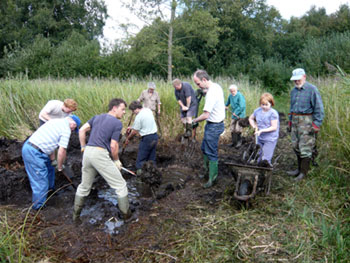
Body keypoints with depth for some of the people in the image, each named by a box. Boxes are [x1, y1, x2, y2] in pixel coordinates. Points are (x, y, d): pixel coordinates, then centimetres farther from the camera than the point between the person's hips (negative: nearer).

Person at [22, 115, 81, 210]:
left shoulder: (55, 121, 16)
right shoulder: (66, 129, -11)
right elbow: (62, 151, -14)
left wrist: (52, 160, 23)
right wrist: (60, 166, 3)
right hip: (34, 153, -10)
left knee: (49, 169, 27)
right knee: (40, 181, 0)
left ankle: (50, 189, 47)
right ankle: (39, 206, 13)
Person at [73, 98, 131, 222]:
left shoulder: (97, 117, 16)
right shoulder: (117, 123, -4)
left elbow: (82, 130, 10)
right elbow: (114, 145, -8)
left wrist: (83, 148, 17)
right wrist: (116, 161, 7)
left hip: (88, 152, 7)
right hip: (100, 154, -7)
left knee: (84, 186, 23)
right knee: (120, 185, 8)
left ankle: (76, 215, 34)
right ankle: (126, 214, 17)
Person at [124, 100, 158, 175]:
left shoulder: (139, 117, -16)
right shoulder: (148, 110, 7)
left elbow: (135, 132, -6)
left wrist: (128, 139, 10)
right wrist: (132, 127, 22)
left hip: (147, 138, -8)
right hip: (155, 136, 8)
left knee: (140, 159, 2)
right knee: (152, 158, 16)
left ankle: (140, 172, 3)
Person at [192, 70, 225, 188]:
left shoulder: (211, 94, -27)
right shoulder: (216, 86, 4)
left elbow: (206, 115, -28)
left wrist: (195, 120, -12)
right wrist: (204, 91, 11)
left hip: (214, 126, -10)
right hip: (215, 124, 10)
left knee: (211, 153, 0)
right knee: (204, 148, 21)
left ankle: (212, 177, 13)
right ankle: (206, 169, 36)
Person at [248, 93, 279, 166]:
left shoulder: (273, 113, -15)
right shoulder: (257, 111, 3)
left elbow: (274, 127, -18)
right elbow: (251, 118, 21)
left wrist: (262, 130, -23)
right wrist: (254, 126, 5)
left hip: (270, 139, -6)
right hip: (260, 138, 6)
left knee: (265, 159, -10)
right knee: (260, 157, 16)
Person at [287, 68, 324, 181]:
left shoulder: (312, 89, -9)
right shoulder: (293, 91, 13)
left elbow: (319, 108, -11)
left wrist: (317, 124, -15)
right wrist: (290, 121, 20)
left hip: (306, 121, -7)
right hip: (295, 120, 7)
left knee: (305, 147, -4)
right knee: (296, 146, 12)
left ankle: (303, 172, 5)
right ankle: (299, 169, 24)